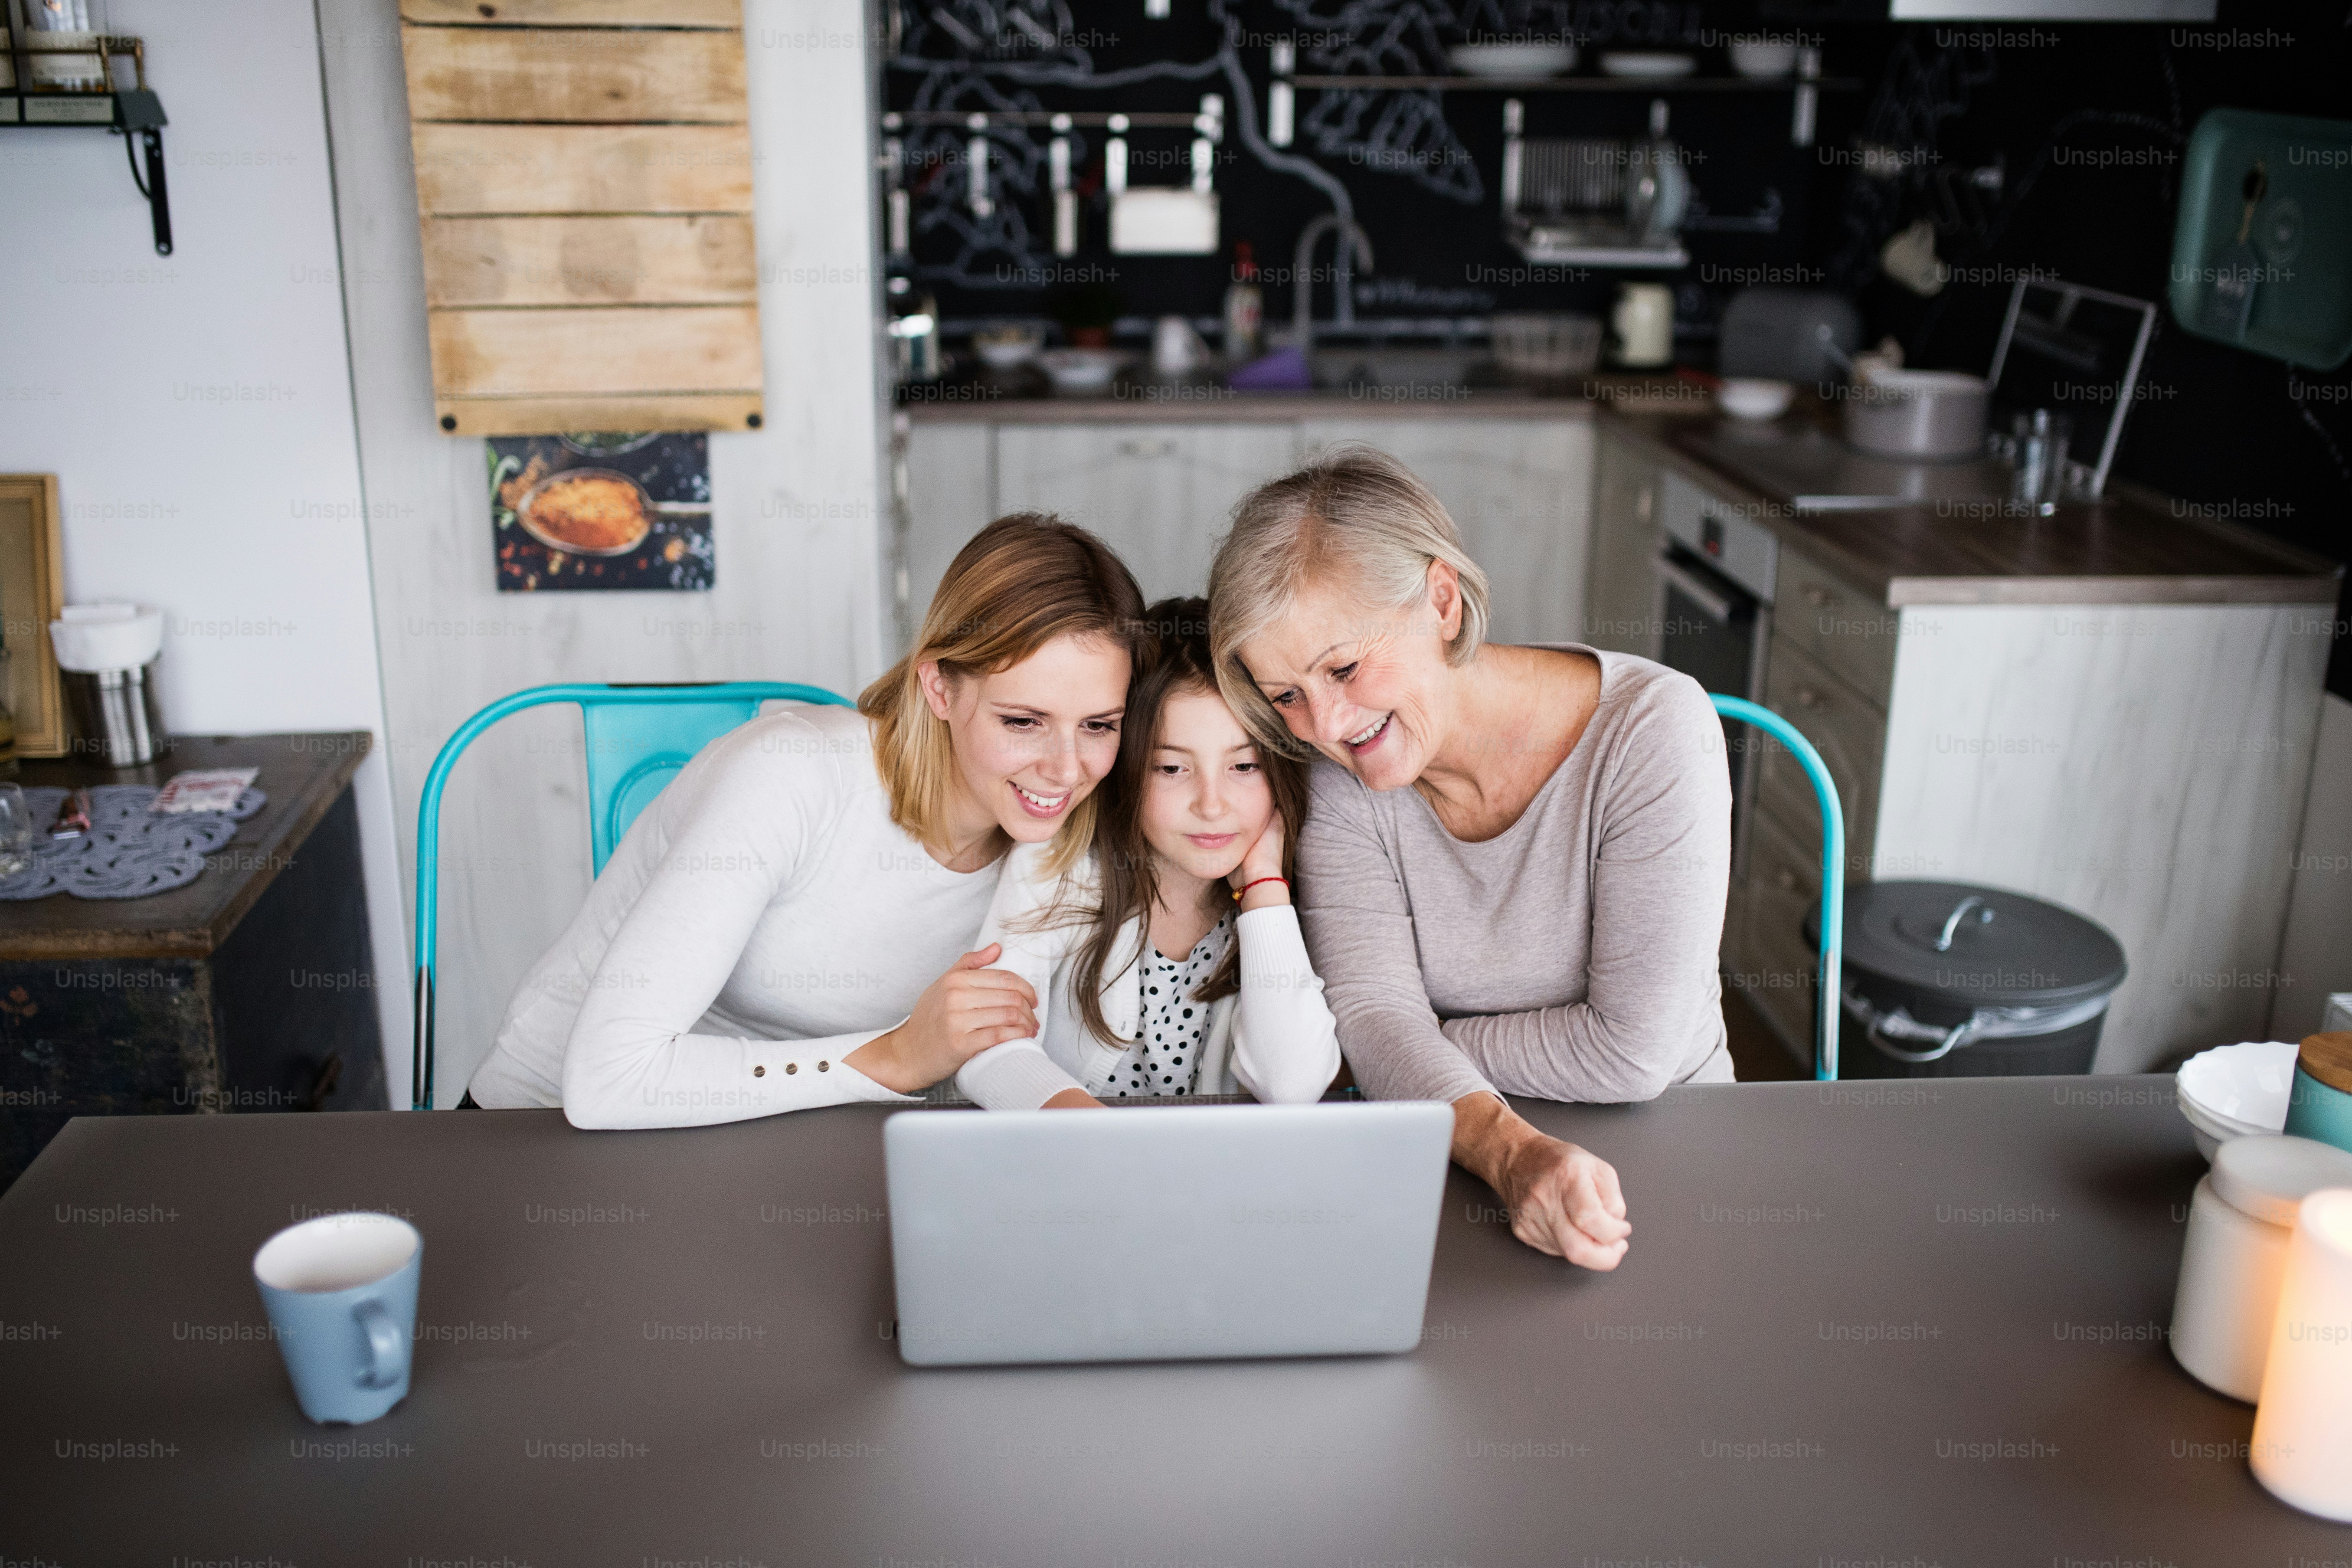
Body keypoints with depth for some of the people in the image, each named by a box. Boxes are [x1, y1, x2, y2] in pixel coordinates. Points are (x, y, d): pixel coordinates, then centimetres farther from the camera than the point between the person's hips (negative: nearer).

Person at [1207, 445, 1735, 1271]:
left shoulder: (1653, 726, -18)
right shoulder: (1341, 777, -6)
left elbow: (1632, 1051, -19)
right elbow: (1373, 1010, -16)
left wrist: (1419, 1051, -9)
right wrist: (1512, 1151, -34)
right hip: (1454, 1163, 2)